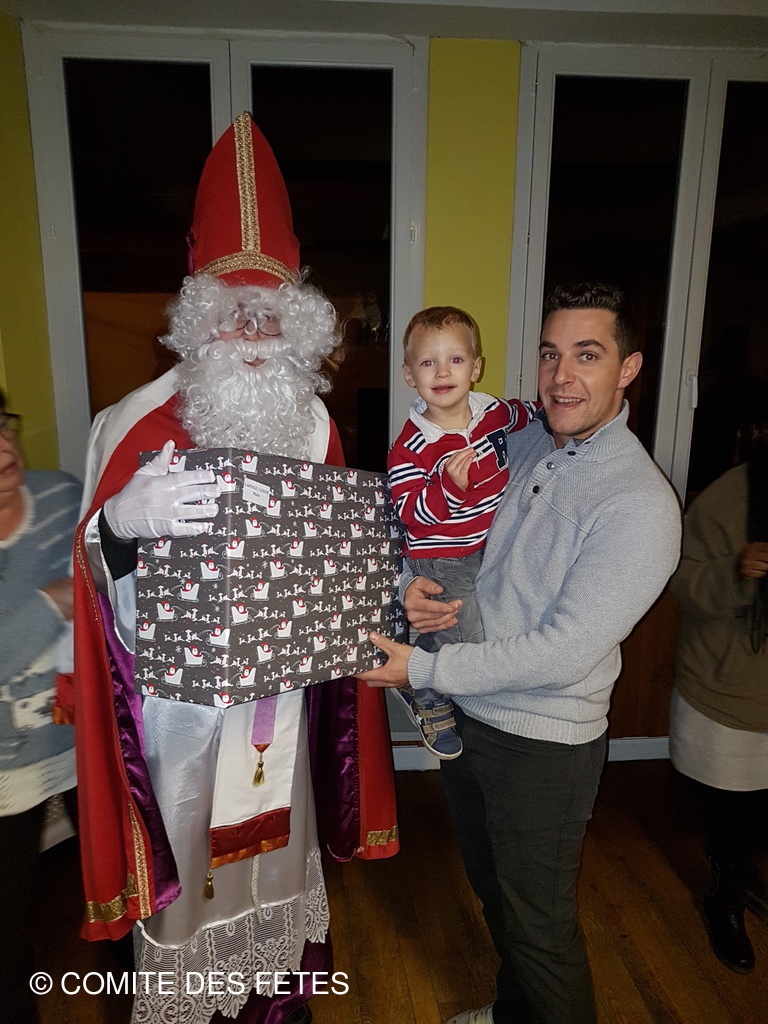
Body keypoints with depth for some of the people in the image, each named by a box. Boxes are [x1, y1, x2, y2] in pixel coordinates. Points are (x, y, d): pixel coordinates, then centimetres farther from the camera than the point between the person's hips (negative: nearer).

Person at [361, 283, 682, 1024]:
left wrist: (422, 668, -20)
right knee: (491, 889, 29)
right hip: (463, 714, 7)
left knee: (540, 926, 17)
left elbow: (561, 654, -26)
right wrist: (412, 584, -13)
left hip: (543, 743, -7)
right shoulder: (517, 440, -2)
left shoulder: (640, 504, -23)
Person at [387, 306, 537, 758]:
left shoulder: (493, 411, -2)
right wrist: (451, 485, -37)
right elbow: (411, 511, -23)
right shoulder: (412, 445, -20)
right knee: (463, 642, -11)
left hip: (489, 548, 7)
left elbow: (523, 412, 22)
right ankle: (428, 700, 20)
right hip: (440, 559, -7)